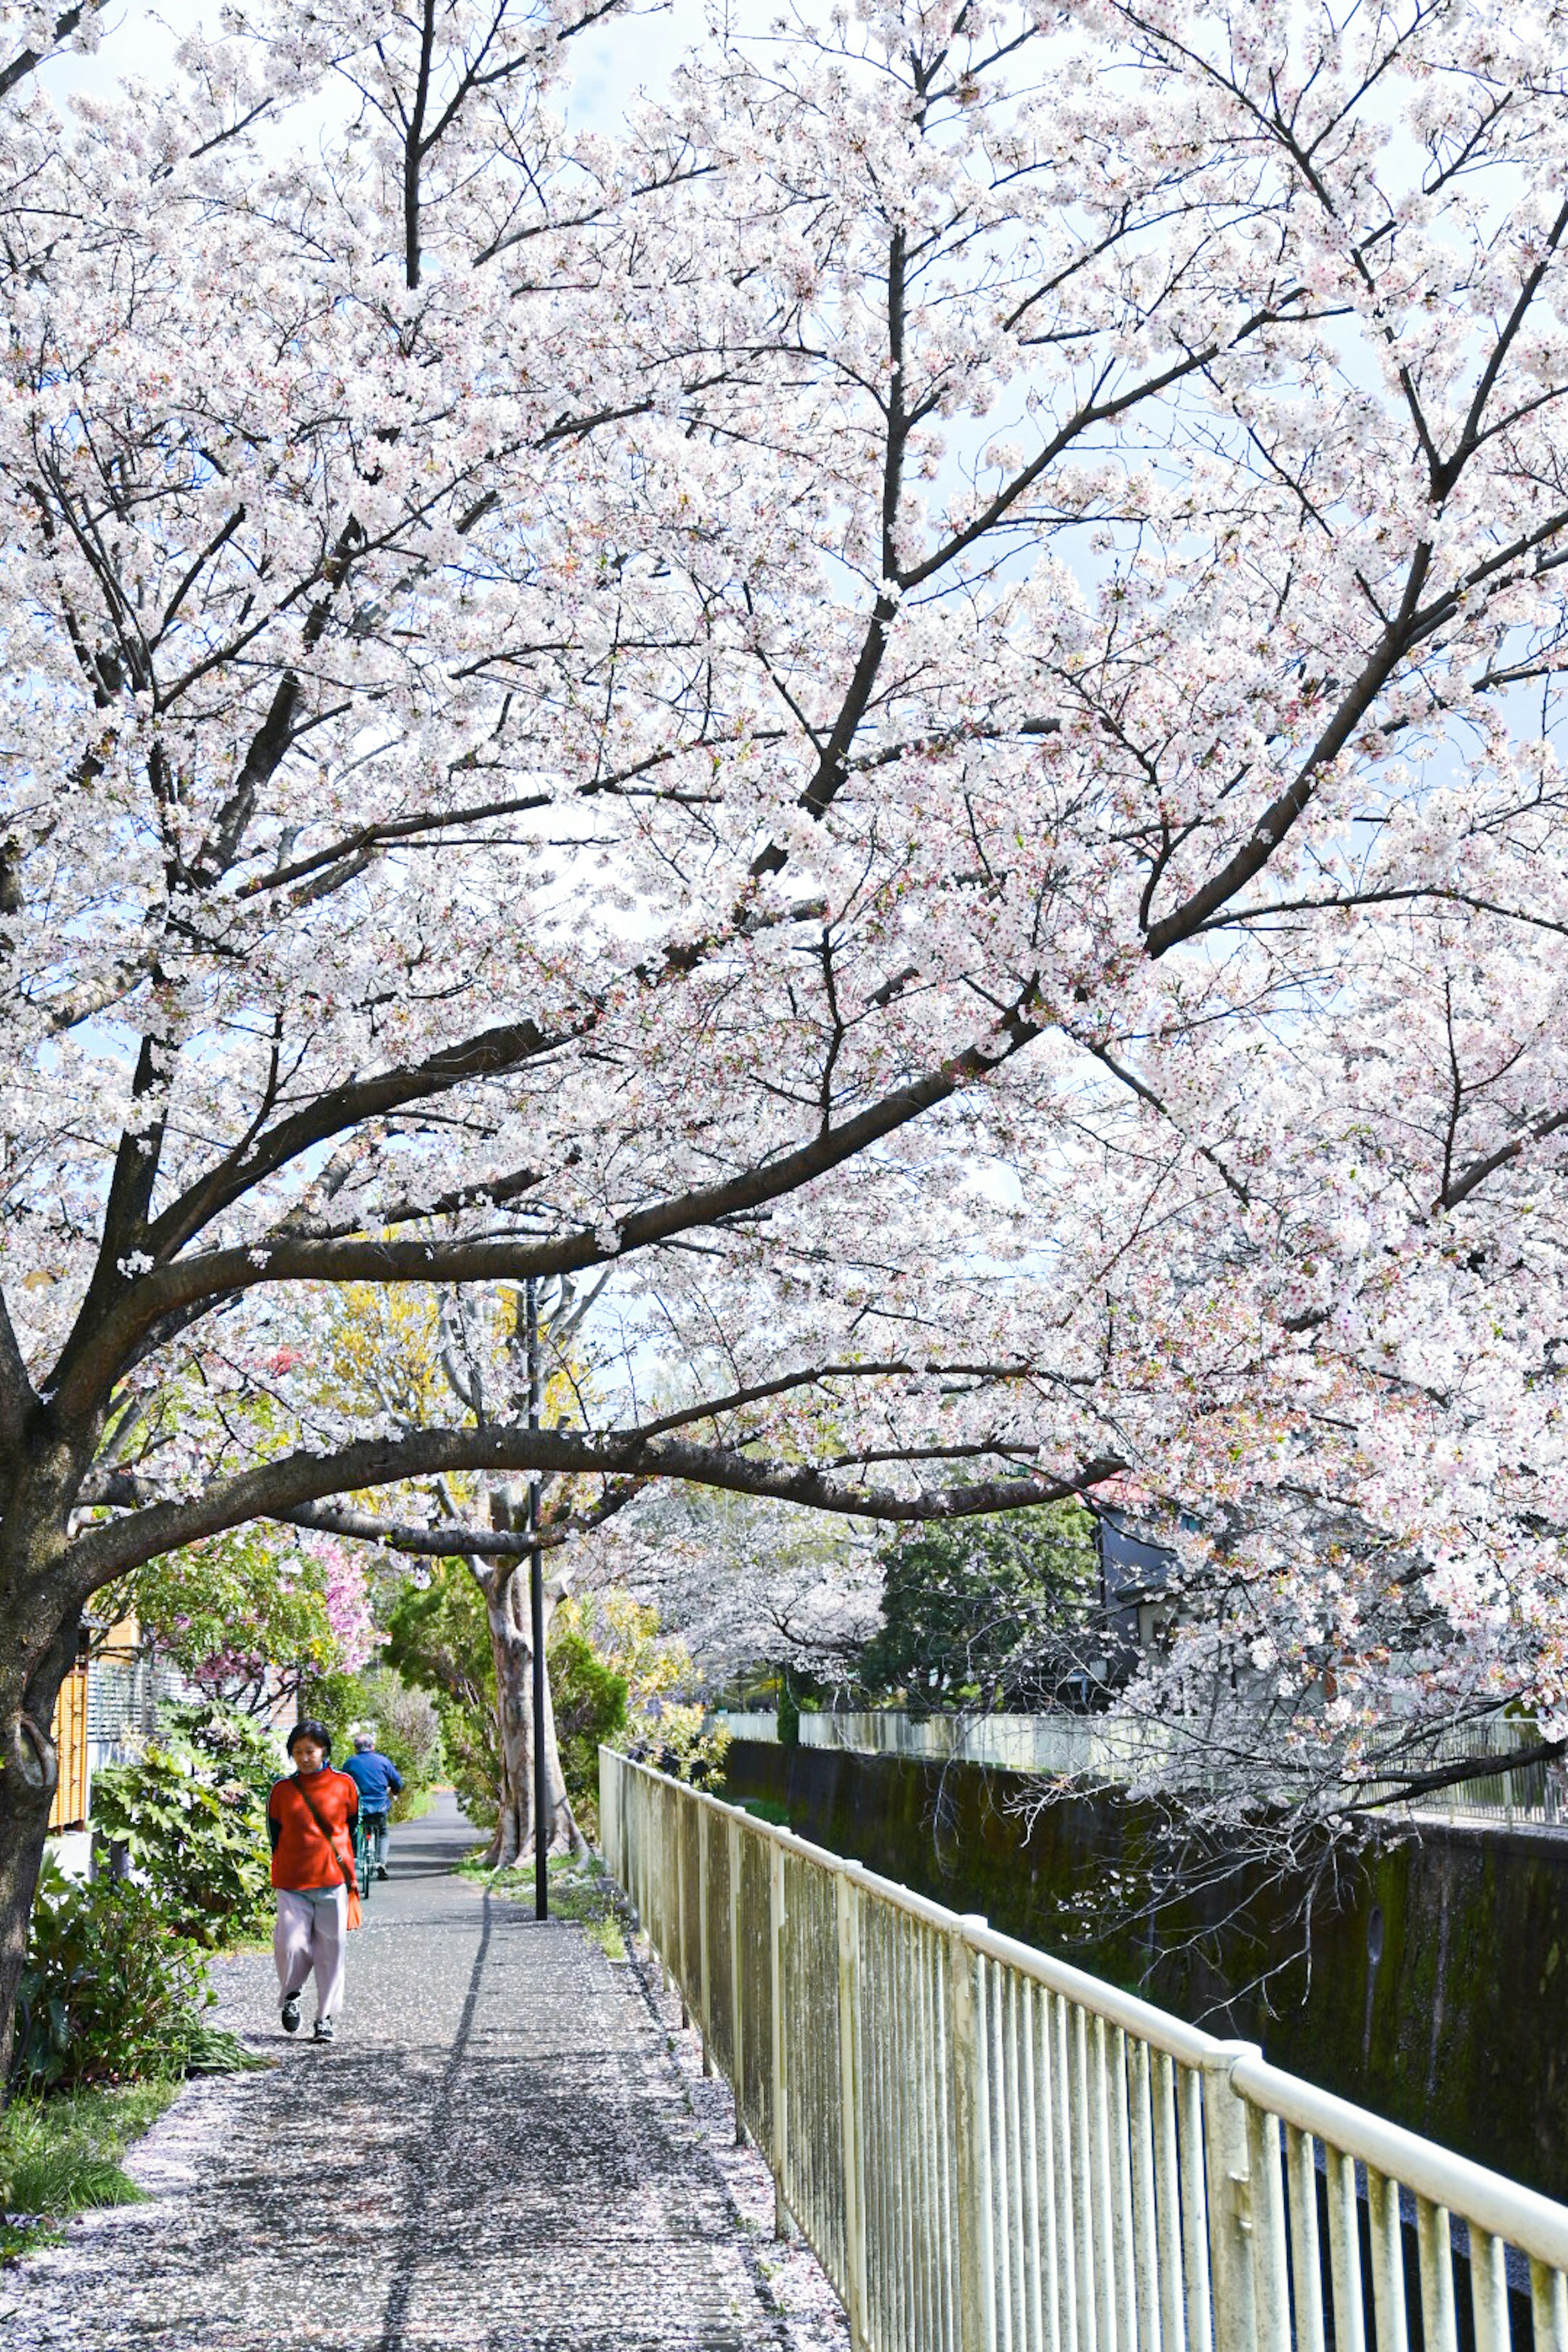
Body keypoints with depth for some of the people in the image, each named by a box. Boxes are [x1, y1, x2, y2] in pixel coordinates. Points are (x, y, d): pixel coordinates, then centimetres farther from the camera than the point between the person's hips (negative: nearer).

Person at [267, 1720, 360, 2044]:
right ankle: (291, 1995, 18)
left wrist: (351, 1877, 11)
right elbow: (276, 1837, 11)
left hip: (334, 1883, 0)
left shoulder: (344, 1785, 4)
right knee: (291, 1946, -11)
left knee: (331, 1951, 2)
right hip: (292, 1886, 0)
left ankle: (326, 2018, 15)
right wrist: (282, 1876, 9)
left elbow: (352, 1831, 12)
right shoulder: (282, 1791, 4)